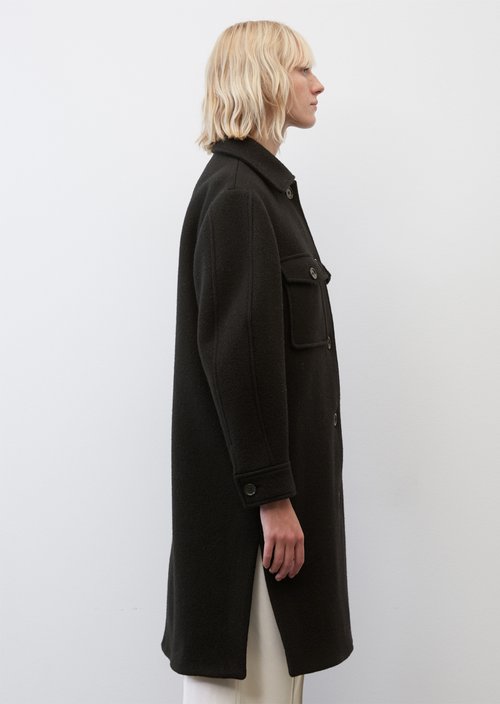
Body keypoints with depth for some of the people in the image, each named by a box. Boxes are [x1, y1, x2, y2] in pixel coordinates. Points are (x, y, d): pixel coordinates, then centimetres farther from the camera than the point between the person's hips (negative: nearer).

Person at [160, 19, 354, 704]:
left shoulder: (264, 183, 15)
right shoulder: (236, 193, -15)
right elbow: (236, 350, -22)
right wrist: (272, 493, -20)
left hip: (283, 458, 9)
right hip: (251, 475, -9)